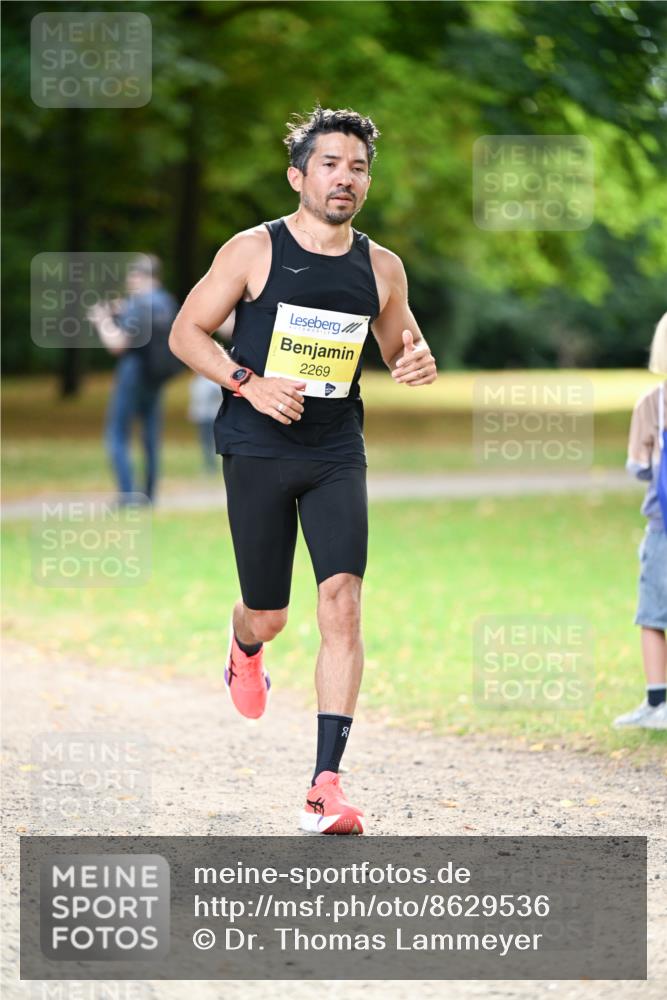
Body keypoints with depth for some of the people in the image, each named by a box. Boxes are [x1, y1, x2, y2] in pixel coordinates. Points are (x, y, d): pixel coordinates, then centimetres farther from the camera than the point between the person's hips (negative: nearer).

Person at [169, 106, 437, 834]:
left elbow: (401, 347, 19)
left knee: (342, 601, -15)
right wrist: (249, 384, -16)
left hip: (337, 453, 2)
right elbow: (186, 332, -1)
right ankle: (244, 650, 49)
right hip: (258, 450, -2)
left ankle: (325, 785, -15)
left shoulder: (382, 268, 5)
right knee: (269, 614, 7)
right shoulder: (253, 250, -5)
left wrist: (417, 363, -6)